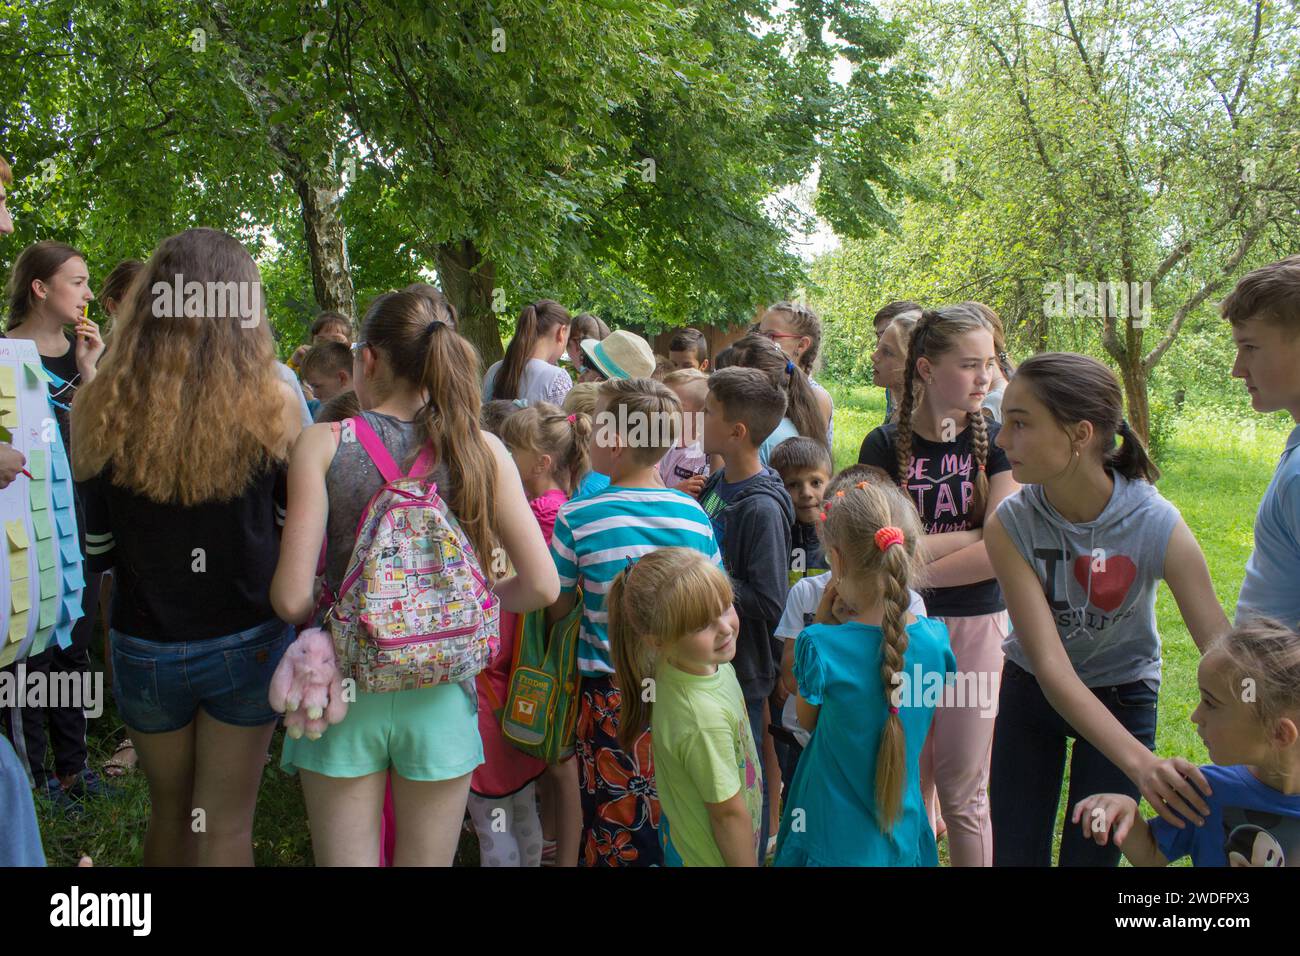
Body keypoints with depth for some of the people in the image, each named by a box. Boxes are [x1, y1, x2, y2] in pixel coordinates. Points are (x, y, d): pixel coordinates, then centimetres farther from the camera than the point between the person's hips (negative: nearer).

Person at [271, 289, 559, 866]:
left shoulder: (324, 443, -10)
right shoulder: (479, 449, -6)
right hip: (438, 691, 1)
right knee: (427, 862, 19)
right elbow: (541, 585, -8)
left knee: (345, 859, 16)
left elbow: (291, 598, -15)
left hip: (344, 687, -1)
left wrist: (331, 611, 7)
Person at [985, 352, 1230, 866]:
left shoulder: (1158, 526, -27)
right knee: (1014, 854, 6)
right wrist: (1140, 762, -42)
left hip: (1123, 695, -1)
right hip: (1031, 690, 1)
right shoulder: (1009, 525, -26)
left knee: (1090, 855, 5)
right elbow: (1050, 666, -30)